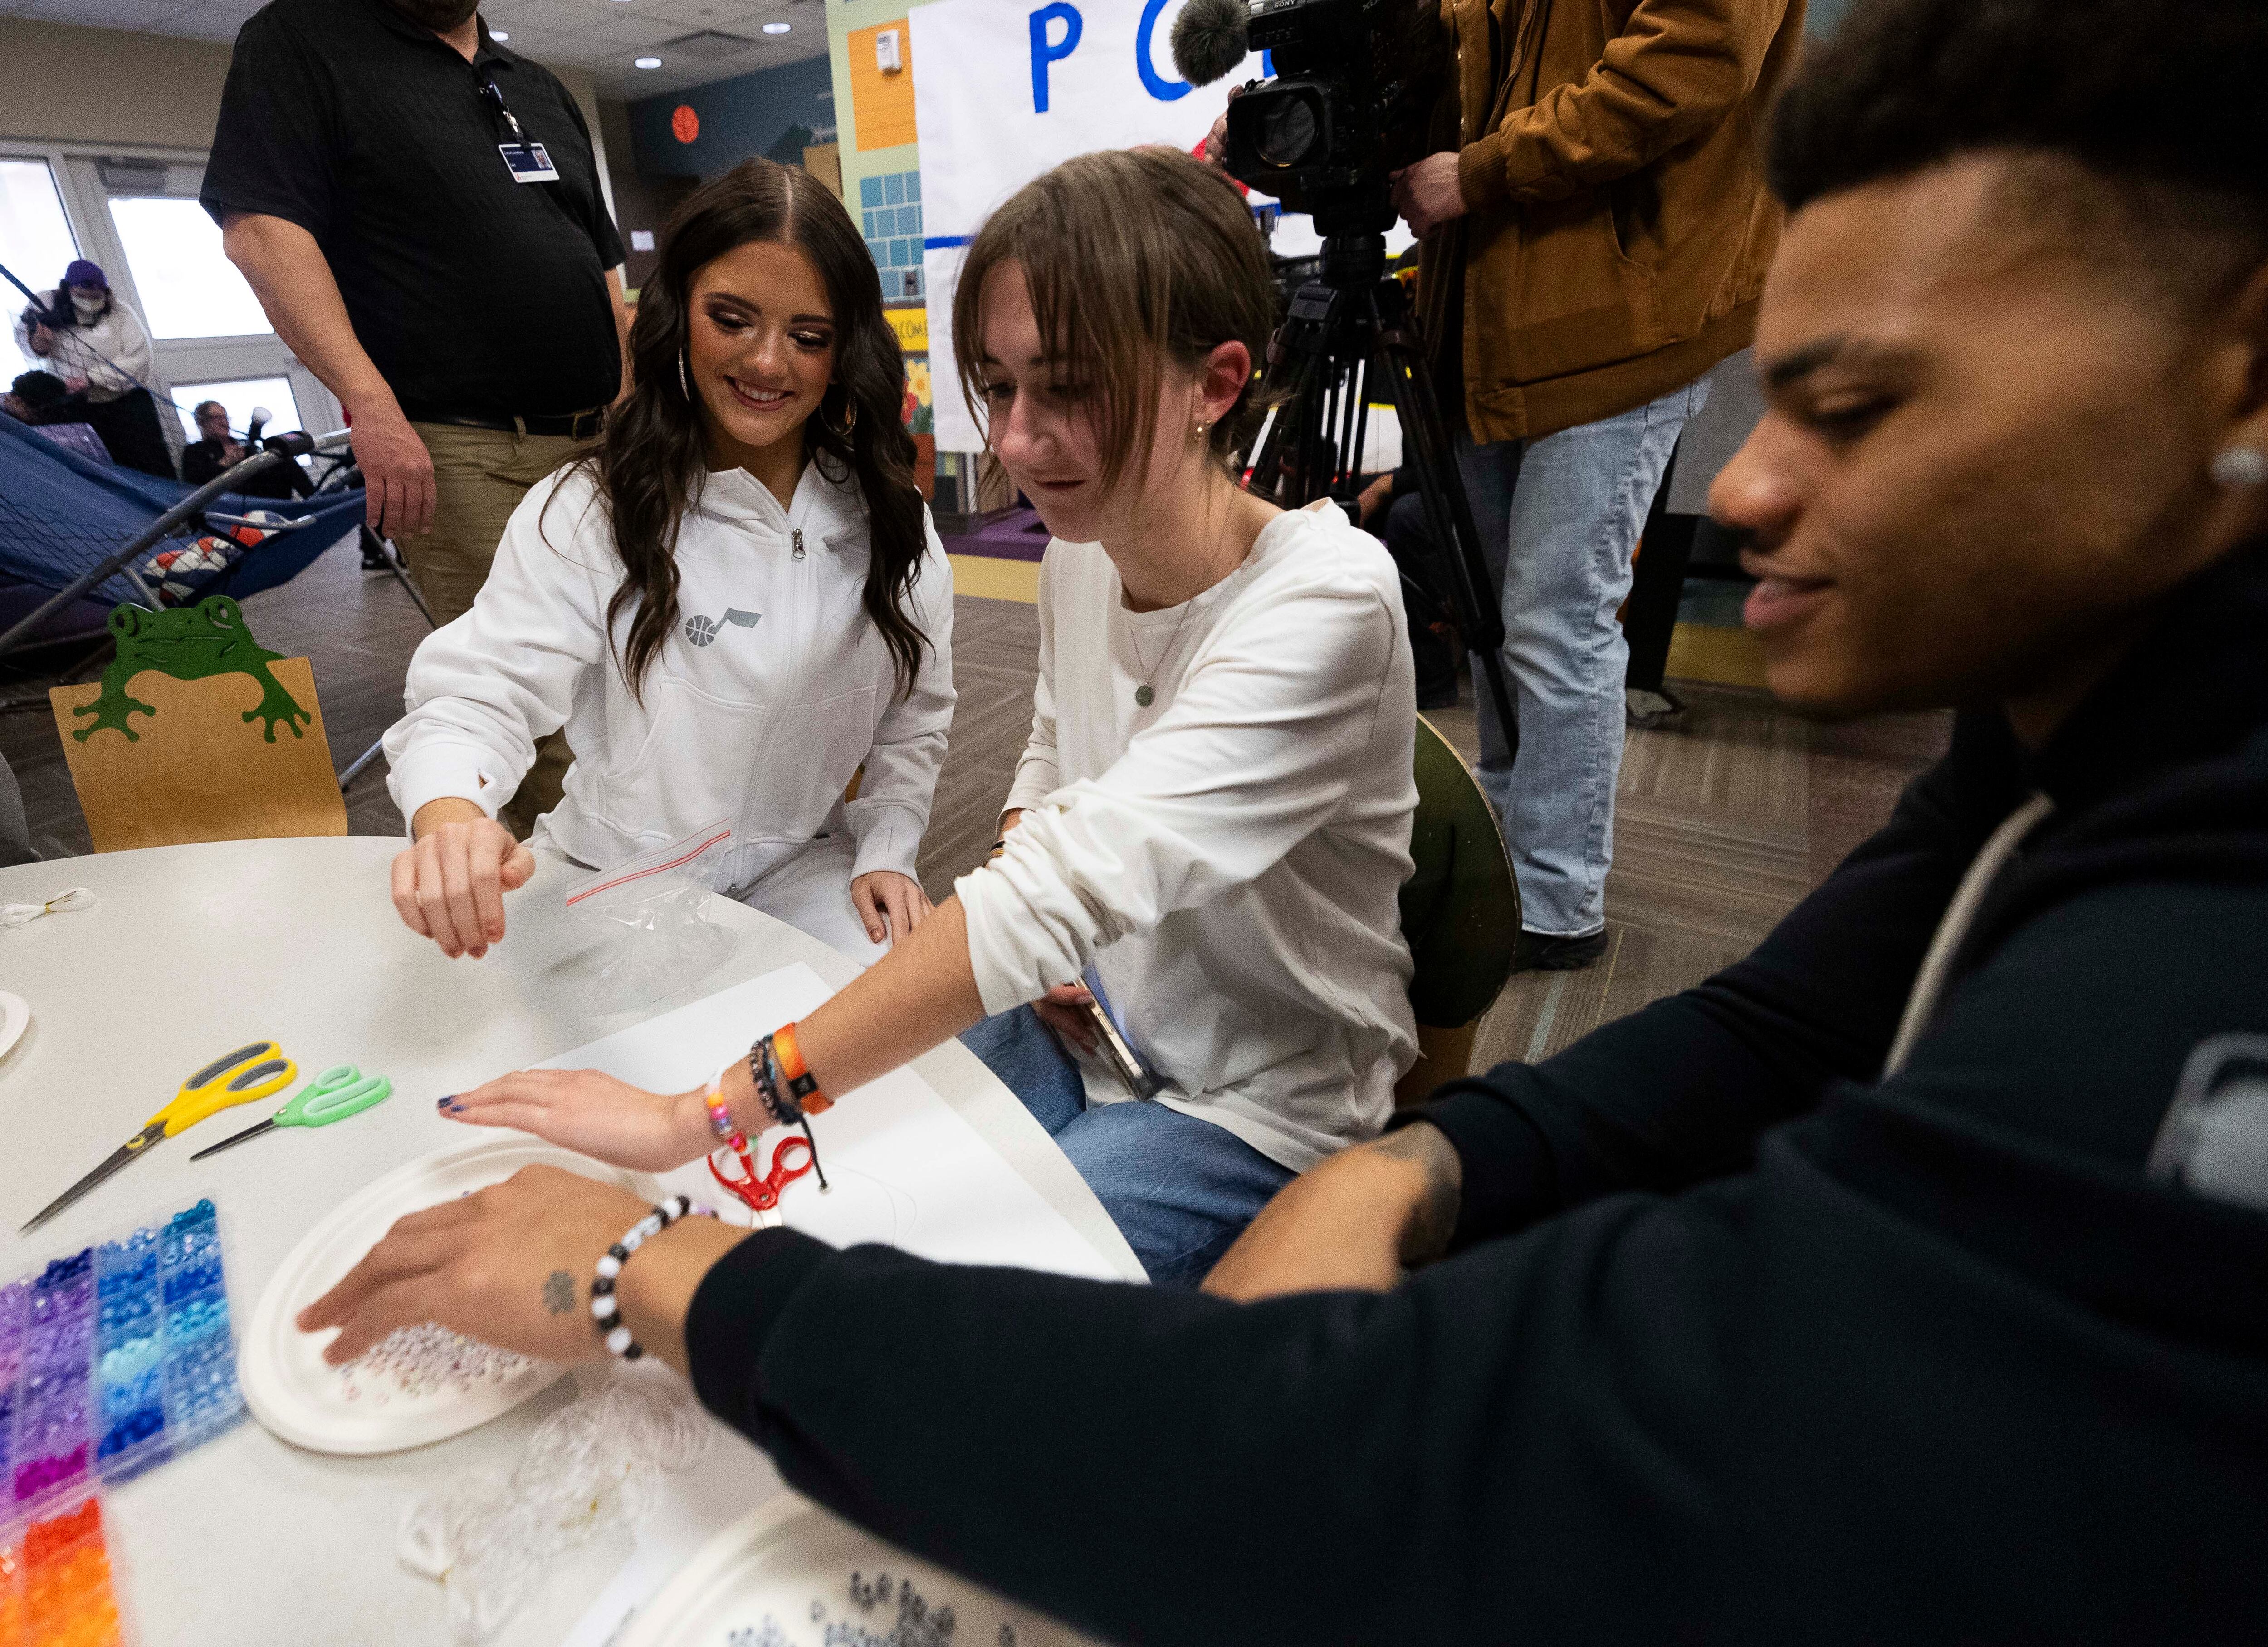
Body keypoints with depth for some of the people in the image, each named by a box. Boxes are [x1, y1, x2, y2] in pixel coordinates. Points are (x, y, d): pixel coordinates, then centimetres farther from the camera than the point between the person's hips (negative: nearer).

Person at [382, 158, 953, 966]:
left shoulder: (888, 519, 1)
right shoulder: (589, 512, -9)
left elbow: (914, 718, 6)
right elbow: (484, 690, -18)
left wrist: (887, 854, -6)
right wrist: (451, 817, -39)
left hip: (805, 871, 2)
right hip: (620, 881, -1)